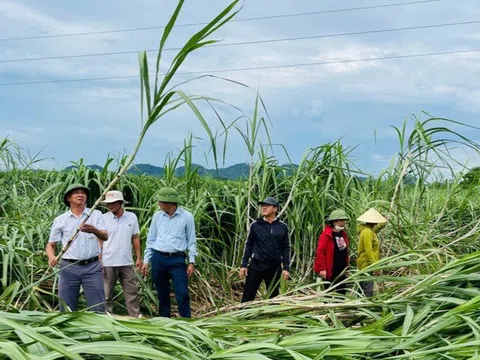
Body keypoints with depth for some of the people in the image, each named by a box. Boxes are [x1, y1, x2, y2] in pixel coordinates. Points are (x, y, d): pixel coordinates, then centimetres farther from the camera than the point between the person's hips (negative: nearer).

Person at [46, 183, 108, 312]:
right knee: (66, 309, 6)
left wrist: (94, 230, -31)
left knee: (97, 308, 1)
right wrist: (51, 257, -14)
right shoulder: (60, 220, 5)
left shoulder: (96, 214, 4)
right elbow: (51, 244, 8)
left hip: (92, 267, 0)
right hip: (69, 268, 1)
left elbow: (105, 237, -9)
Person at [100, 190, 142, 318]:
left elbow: (135, 238, 8)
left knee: (132, 293, 5)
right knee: (106, 294, 7)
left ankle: (136, 317, 13)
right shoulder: (103, 219, -4)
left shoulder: (131, 217, 2)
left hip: (127, 263, 2)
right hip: (108, 263, -2)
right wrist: (99, 261, -9)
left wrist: (139, 258, 5)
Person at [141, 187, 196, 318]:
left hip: (177, 260, -3)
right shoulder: (157, 216, 5)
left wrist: (191, 262, -6)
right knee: (162, 295, 12)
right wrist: (146, 261, 9)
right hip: (158, 259, 3)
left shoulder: (186, 217, -5)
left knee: (182, 295, -6)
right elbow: (151, 239, 11)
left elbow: (191, 241, -1)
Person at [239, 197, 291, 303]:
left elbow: (286, 248, 4)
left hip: (275, 269, 1)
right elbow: (248, 245, 4)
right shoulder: (255, 225, -1)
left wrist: (286, 268, -1)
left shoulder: (282, 227, 1)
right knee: (247, 297, -1)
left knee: (273, 298, 11)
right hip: (256, 267, -1)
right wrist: (244, 264, -1)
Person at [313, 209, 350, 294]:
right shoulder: (326, 234, -12)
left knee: (342, 291, 11)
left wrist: (346, 266, 15)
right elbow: (320, 252, -16)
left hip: (341, 270, 8)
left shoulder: (343, 234, 13)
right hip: (330, 270, -7)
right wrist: (322, 268, -19)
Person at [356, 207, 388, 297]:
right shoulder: (367, 232, -18)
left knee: (363, 290, 15)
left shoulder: (370, 230, 12)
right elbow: (368, 251, -23)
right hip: (367, 265, -10)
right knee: (368, 291, -8)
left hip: (365, 265, 10)